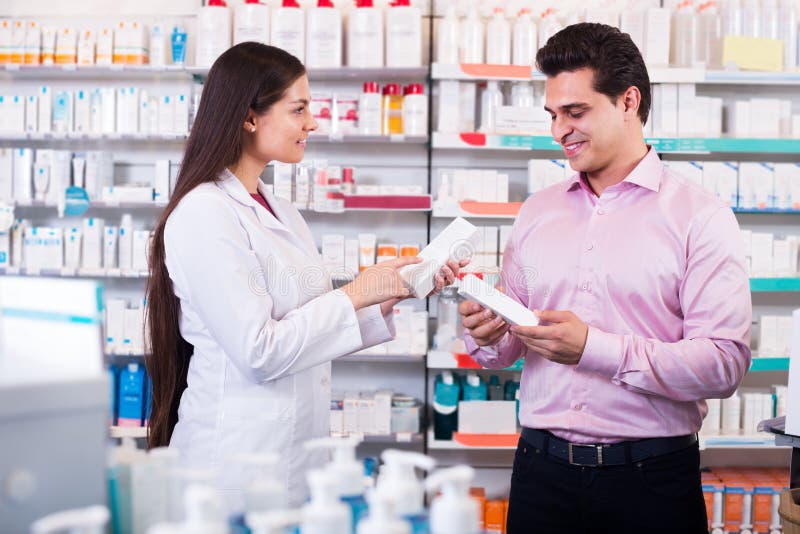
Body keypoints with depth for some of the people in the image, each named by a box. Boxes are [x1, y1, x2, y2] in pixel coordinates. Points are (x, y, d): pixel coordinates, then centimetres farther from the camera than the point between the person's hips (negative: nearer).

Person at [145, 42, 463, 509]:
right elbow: (258, 351, -20)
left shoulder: (283, 213, 12)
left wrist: (398, 290, 4)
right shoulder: (204, 214, -15)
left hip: (299, 447, 8)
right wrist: (357, 293, -14)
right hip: (238, 454, -8)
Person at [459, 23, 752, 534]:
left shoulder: (699, 216, -6)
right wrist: (488, 337, -9)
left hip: (651, 477, -4)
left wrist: (595, 348, -23)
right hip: (542, 467, 4)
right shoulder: (536, 212, 10)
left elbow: (726, 363, -15)